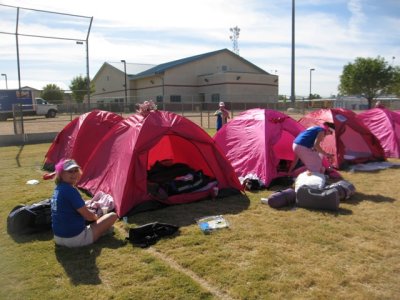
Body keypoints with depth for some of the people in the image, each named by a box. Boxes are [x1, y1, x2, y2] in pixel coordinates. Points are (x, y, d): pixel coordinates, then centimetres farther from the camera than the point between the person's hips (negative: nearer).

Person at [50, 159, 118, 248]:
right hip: (76, 239, -9)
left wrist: (93, 215, 16)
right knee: (113, 216, -1)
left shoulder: (57, 189, 6)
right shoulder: (70, 190, -23)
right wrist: (96, 217, 5)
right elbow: (88, 216, -18)